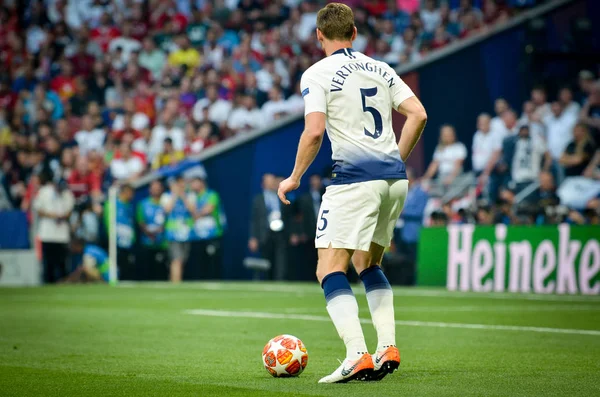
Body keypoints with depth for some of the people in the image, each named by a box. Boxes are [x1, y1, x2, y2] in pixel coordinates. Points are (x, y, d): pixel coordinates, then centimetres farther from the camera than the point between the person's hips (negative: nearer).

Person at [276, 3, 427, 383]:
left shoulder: (317, 74, -3)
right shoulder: (380, 69, 15)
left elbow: (314, 131, -13)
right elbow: (418, 115, 9)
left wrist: (294, 178, -1)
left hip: (355, 179, -7)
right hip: (394, 178, 7)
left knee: (330, 270, -6)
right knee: (368, 263, 23)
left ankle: (357, 355, -22)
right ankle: (388, 348, 13)